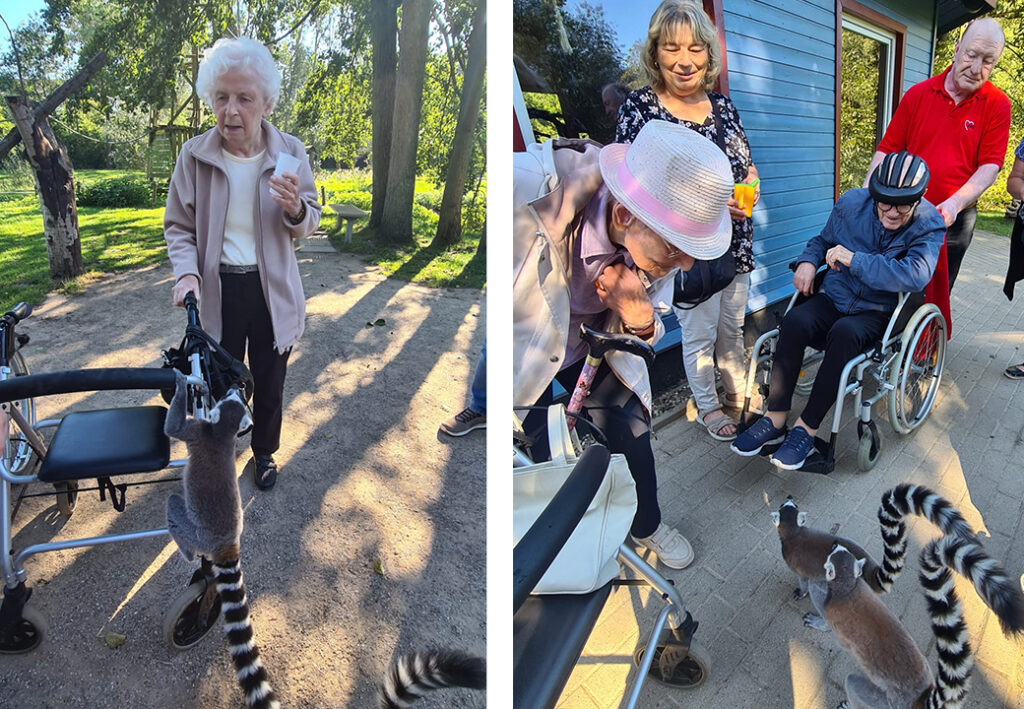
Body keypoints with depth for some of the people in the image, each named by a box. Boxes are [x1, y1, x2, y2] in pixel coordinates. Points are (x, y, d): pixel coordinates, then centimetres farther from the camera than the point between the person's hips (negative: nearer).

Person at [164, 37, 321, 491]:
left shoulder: (291, 152, -9)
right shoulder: (194, 155, -10)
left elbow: (309, 223, 1)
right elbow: (178, 226, 1)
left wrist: (295, 210, -23)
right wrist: (187, 272, -17)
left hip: (272, 291, 1)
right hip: (217, 291, 0)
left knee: (270, 385, 16)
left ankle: (264, 452, 42)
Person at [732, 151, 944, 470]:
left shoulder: (928, 225, -11)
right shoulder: (851, 203, -1)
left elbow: (917, 274, -30)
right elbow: (823, 240, 18)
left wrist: (854, 259, -28)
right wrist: (807, 261, -5)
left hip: (878, 313, -3)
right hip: (834, 297, 3)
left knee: (845, 333, -37)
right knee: (795, 321, -30)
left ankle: (807, 428, -26)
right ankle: (775, 419, -22)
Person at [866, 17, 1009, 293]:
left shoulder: (997, 105, -3)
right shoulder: (918, 93, 0)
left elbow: (990, 166, -8)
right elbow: (887, 149, -2)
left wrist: (954, 204, -24)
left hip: (955, 218, 0)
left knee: (938, 293, 11)